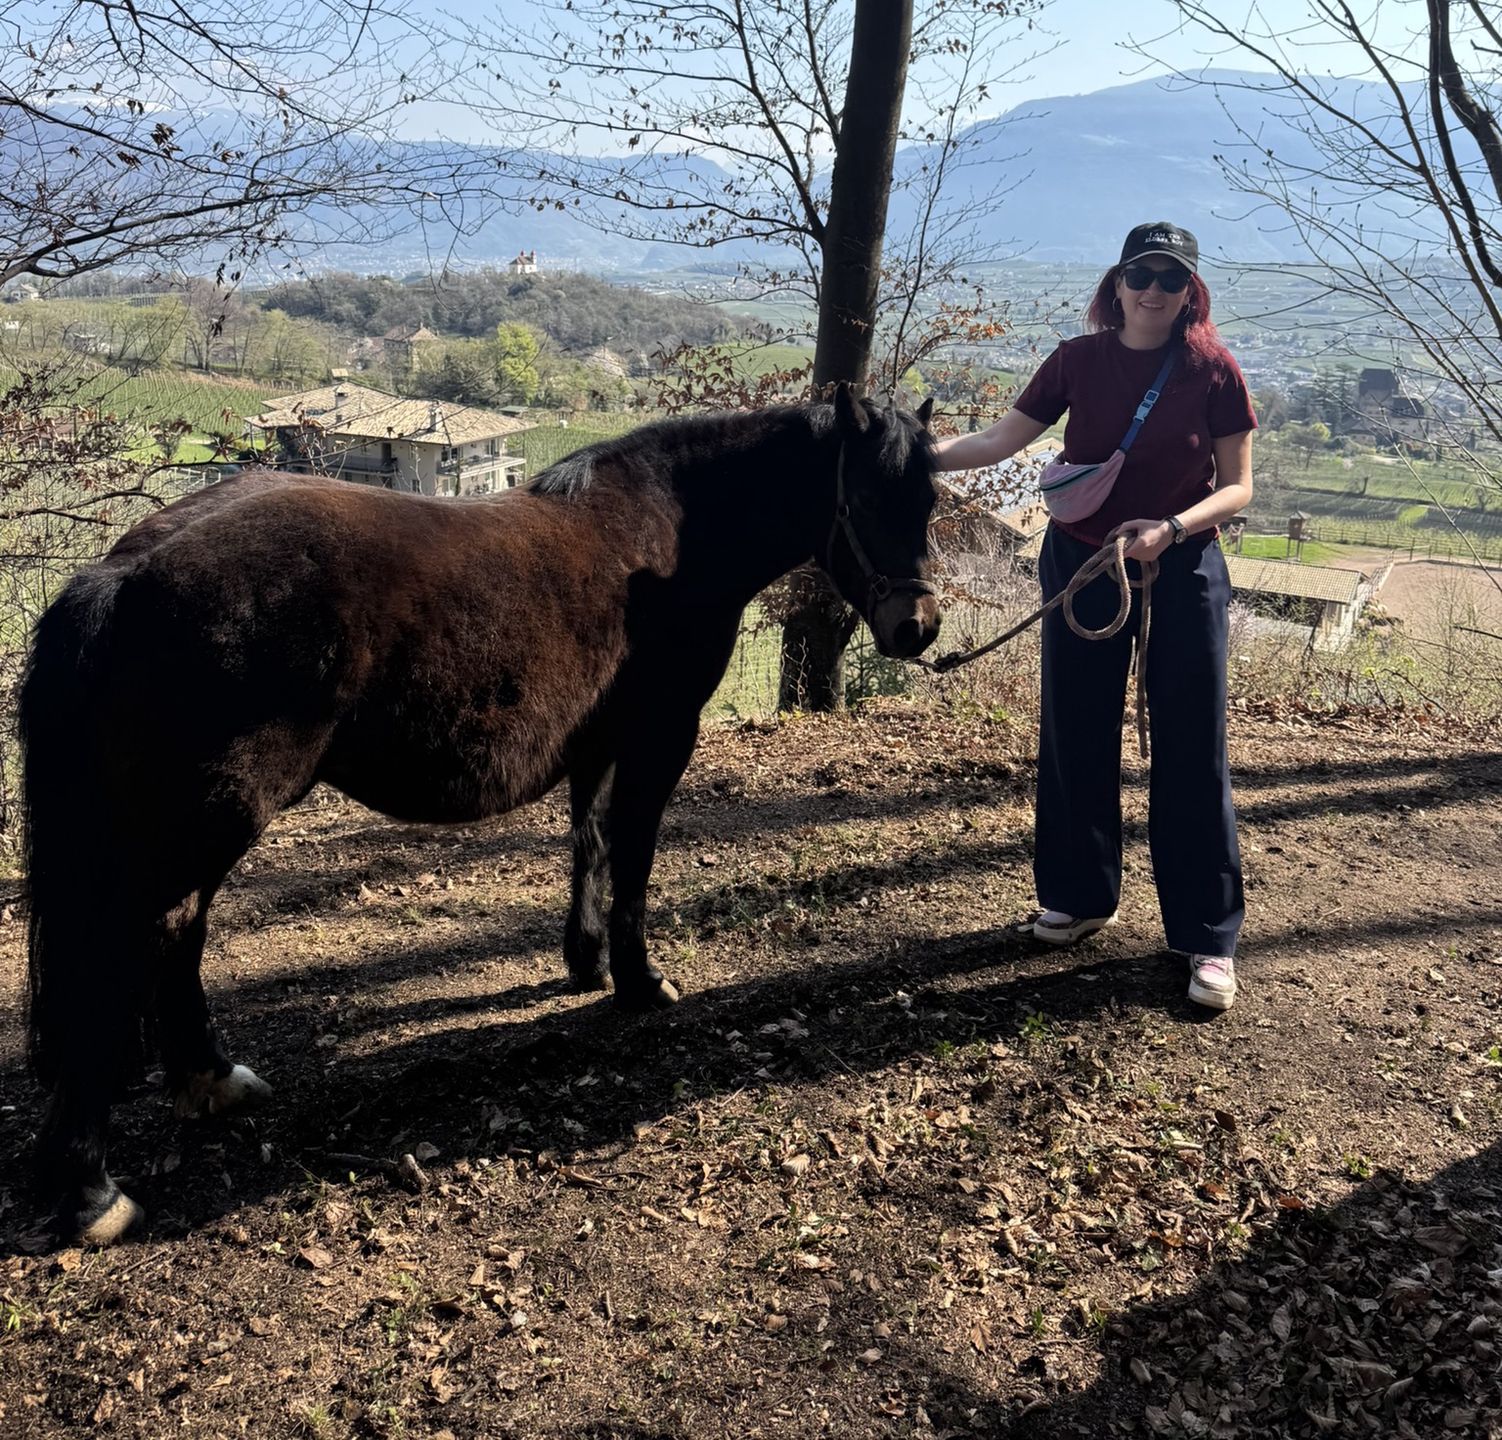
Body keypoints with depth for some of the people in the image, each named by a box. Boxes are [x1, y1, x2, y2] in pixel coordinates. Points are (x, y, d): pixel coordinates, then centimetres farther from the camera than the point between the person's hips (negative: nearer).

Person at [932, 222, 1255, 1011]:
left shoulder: (1214, 369, -7)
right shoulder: (1078, 360, -1)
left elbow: (1237, 487, -6)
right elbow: (997, 441, 0)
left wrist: (1170, 528, -23)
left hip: (1182, 570, -3)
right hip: (1080, 563, 3)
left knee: (1192, 752, -1)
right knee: (1075, 737, 11)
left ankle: (1209, 936, 9)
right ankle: (1080, 896, 29)